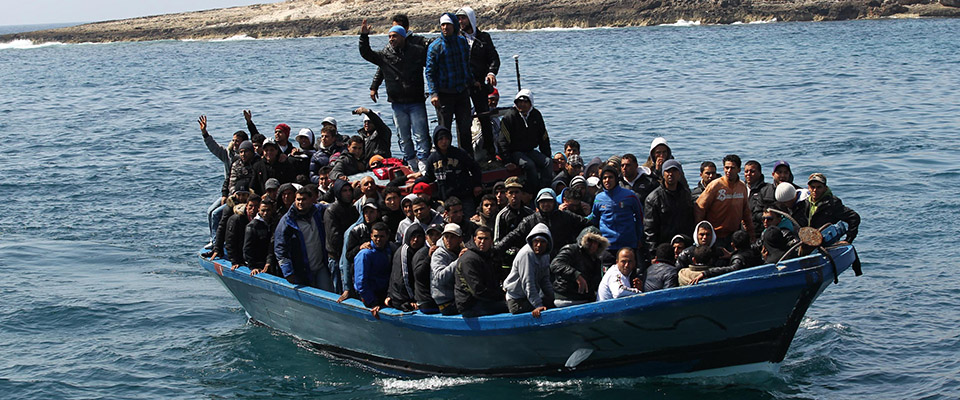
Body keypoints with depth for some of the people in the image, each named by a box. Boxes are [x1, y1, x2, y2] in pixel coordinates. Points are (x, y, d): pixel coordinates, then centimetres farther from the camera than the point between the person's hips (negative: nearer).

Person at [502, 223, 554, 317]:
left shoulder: (545, 255, 9)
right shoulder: (526, 254, -20)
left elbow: (545, 281, 17)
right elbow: (528, 283, -24)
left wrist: (553, 298, 4)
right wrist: (538, 305, -28)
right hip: (517, 300, -9)